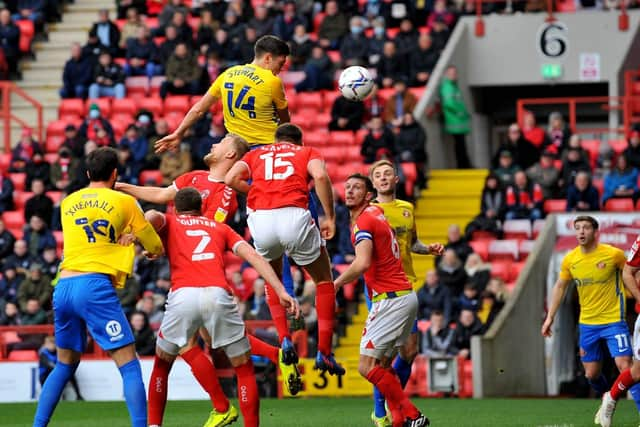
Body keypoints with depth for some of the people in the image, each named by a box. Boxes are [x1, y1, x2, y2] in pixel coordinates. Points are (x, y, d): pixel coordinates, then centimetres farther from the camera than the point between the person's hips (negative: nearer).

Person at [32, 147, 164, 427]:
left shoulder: (68, 203, 17)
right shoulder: (124, 202, 5)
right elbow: (156, 249, 14)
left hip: (63, 286, 5)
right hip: (95, 286, -5)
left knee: (65, 365, 20)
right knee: (129, 365, -4)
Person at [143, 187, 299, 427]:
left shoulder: (169, 223, 27)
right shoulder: (220, 228, 31)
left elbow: (153, 216, 1)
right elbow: (253, 256, 18)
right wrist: (281, 291, 11)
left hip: (182, 296, -1)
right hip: (217, 294, 1)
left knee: (163, 357, 25)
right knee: (244, 367, 12)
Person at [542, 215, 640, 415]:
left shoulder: (614, 254, -11)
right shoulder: (570, 260, -2)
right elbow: (559, 287, 12)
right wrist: (550, 318, 9)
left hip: (613, 321, -4)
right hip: (587, 323, 4)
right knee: (592, 374, 10)